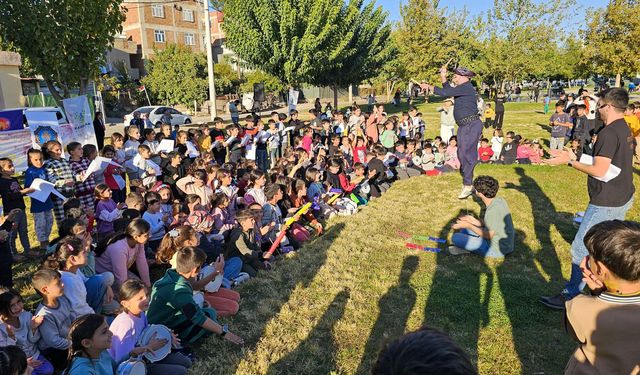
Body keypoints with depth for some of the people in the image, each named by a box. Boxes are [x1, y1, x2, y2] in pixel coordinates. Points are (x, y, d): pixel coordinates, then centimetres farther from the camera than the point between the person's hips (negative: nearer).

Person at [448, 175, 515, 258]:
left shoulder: (493, 210, -29)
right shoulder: (499, 200, -2)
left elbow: (489, 235, -19)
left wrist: (468, 225, -14)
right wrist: (475, 221, 3)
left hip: (497, 250, -9)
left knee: (455, 237, -15)